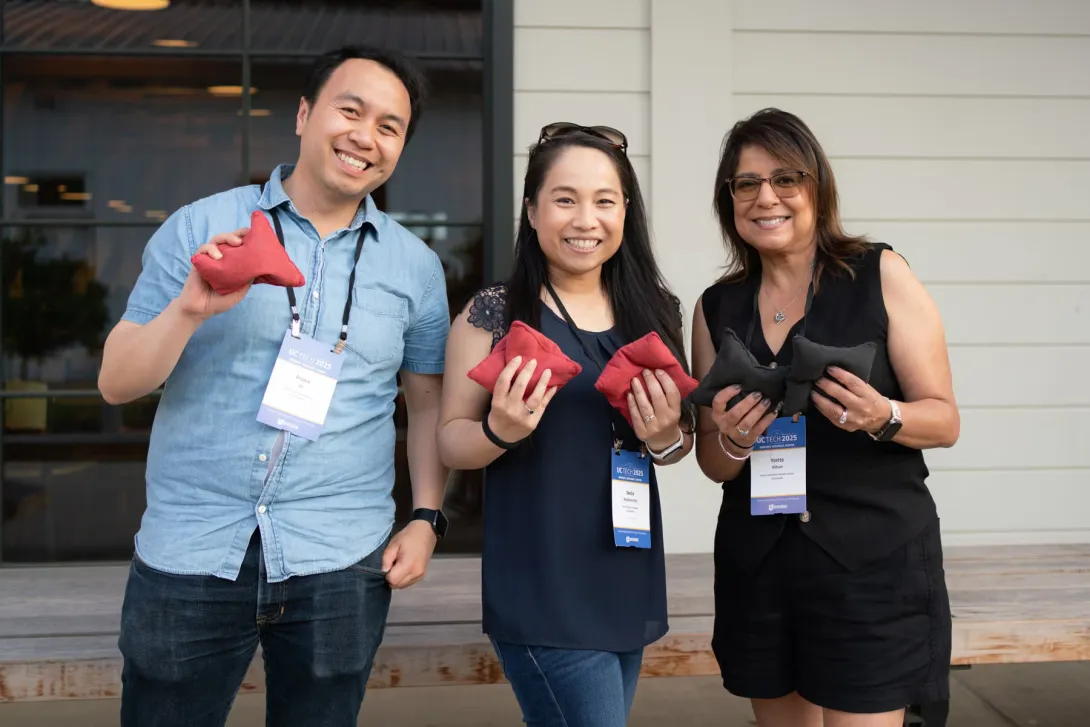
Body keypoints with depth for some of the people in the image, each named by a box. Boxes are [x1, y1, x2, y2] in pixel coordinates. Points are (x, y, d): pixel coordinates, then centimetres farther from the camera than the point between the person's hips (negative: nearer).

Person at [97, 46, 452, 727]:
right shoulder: (198, 230, 0)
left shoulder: (416, 266, 5)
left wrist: (427, 518, 1)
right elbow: (117, 384, 0)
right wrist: (190, 310, -17)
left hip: (338, 565, 1)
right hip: (187, 556, 0)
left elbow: (429, 401, 12)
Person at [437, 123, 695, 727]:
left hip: (630, 581, 5)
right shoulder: (494, 314, -9)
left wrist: (666, 438, -9)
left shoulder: (654, 312, 4)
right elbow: (450, 442, -4)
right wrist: (500, 431, -24)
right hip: (543, 590, -5)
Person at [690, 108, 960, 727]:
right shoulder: (717, 307, 6)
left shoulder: (880, 275, -5)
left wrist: (882, 417, -23)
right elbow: (713, 462, 10)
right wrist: (732, 441, -12)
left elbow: (945, 421, -3)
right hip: (757, 565, 4)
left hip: (872, 559, -3)